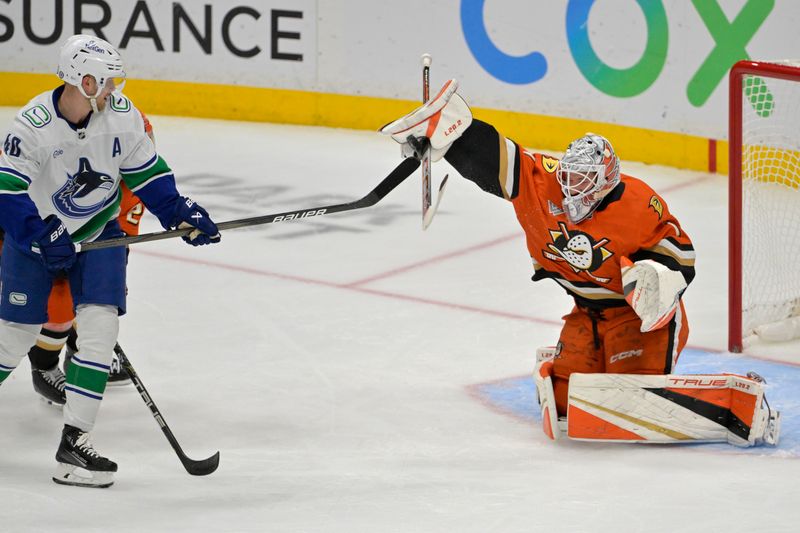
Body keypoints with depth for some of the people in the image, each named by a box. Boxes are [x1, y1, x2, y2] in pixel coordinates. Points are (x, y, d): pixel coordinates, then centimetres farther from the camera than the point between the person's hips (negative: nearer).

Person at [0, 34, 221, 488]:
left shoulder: (122, 115, -13)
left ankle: (74, 440, -11)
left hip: (100, 233, 3)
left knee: (100, 326, -13)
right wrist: (41, 236, -29)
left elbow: (145, 171, 0)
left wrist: (181, 212, -8)